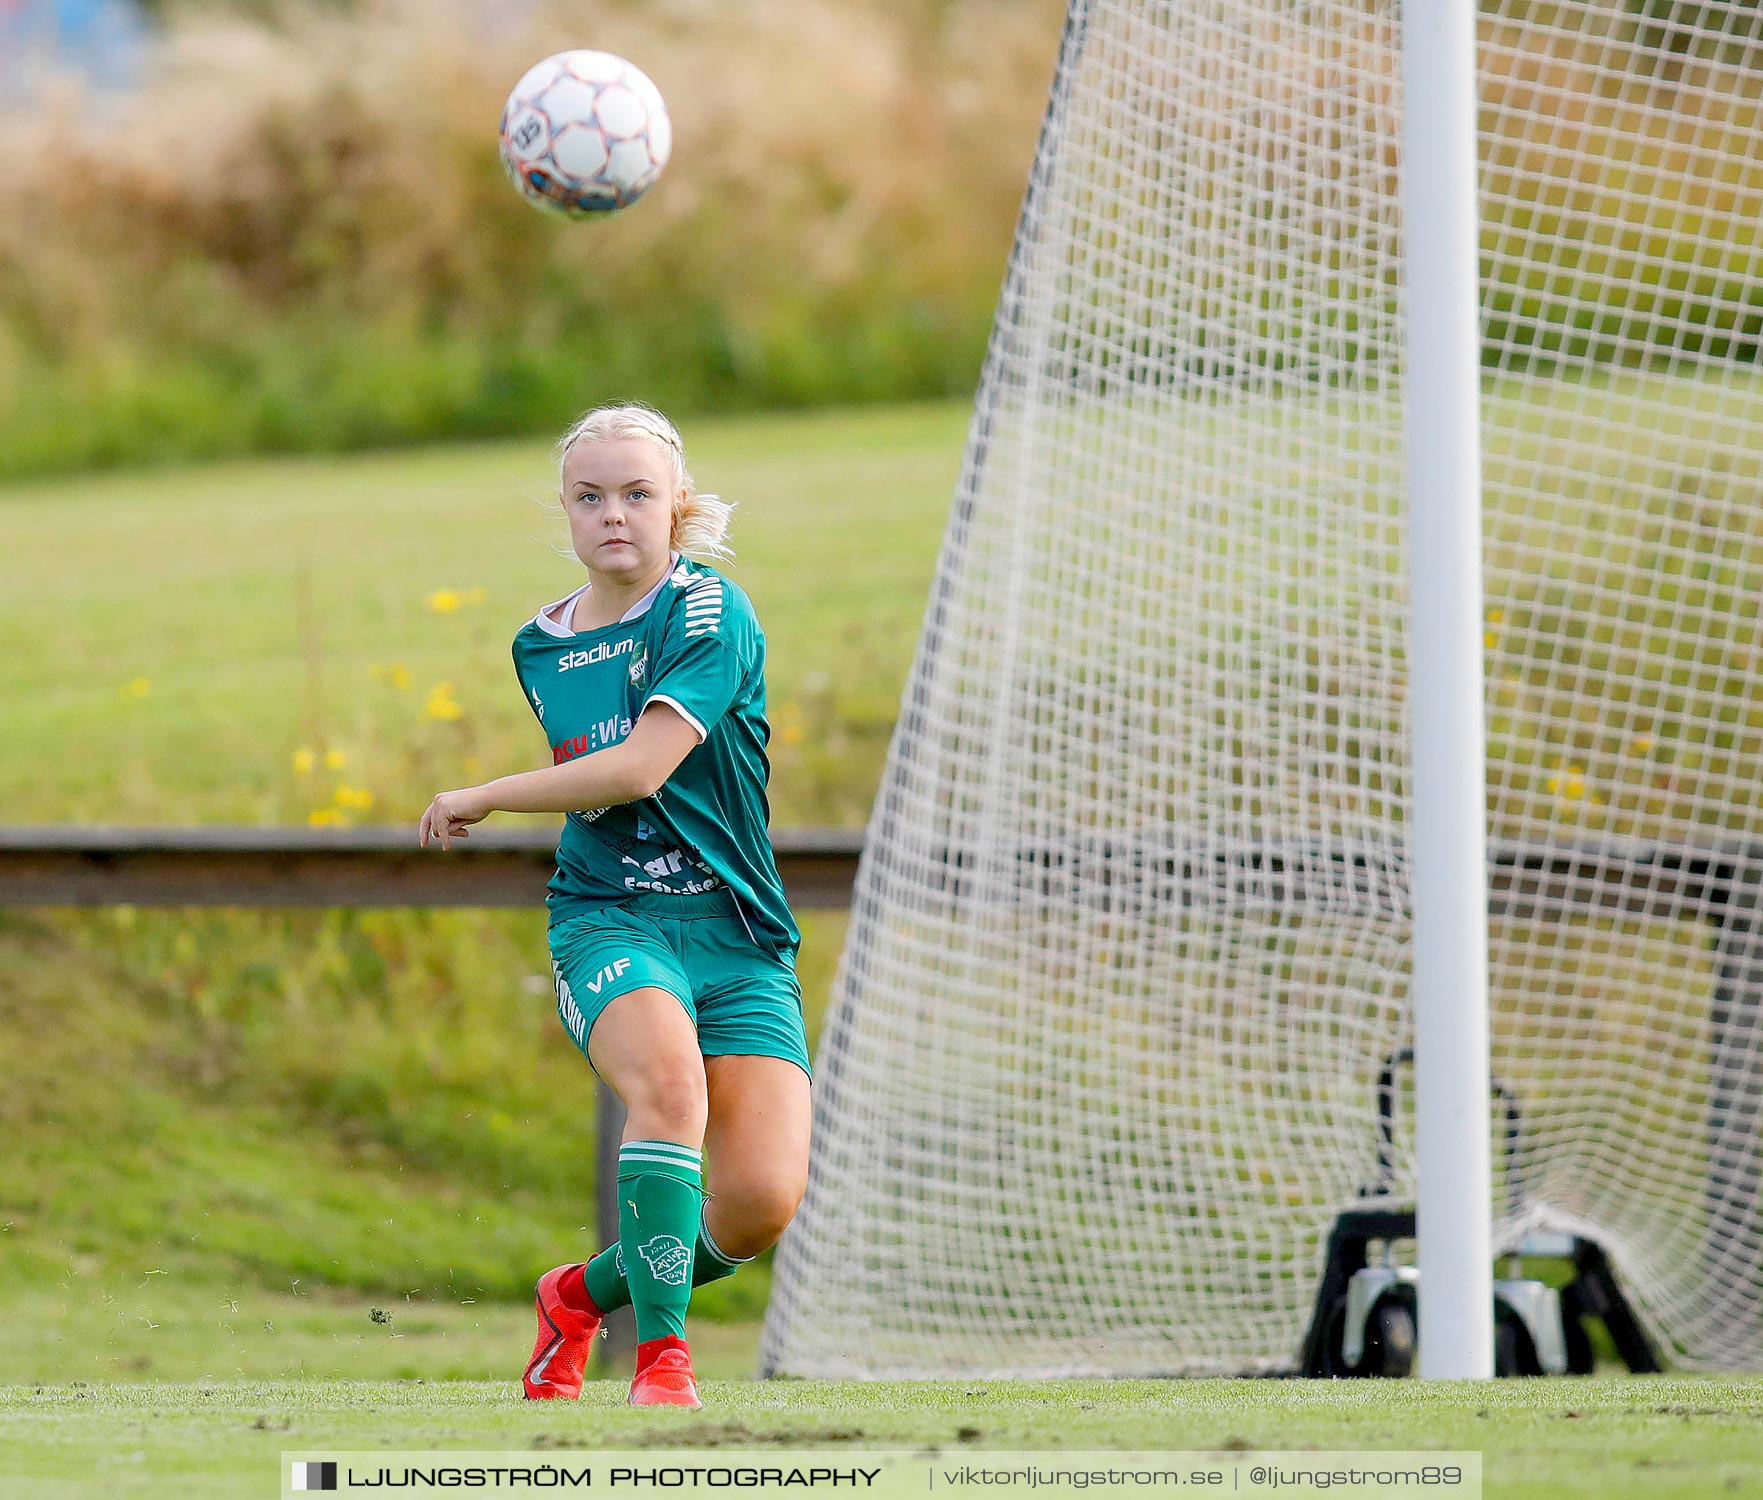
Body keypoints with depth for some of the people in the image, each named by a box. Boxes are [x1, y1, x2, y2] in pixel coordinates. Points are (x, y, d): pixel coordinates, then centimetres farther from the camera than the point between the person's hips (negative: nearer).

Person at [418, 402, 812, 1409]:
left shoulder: (710, 612, -7)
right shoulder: (540, 647, 11)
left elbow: (640, 768, -17)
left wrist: (482, 801, -7)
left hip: (738, 933, -2)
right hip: (608, 920, 2)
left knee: (761, 1204, -16)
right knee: (669, 1077, -34)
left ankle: (585, 1294, 13)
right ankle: (662, 1356, -30)